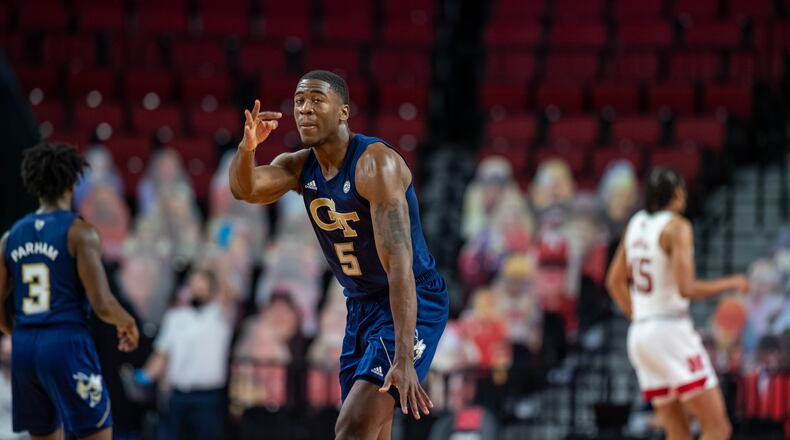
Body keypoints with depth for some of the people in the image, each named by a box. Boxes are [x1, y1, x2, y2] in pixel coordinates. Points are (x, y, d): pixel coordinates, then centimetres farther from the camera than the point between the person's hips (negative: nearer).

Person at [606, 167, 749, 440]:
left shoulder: (636, 224, 12)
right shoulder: (676, 227, -11)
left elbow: (614, 282, 20)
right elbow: (686, 289, -19)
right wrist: (731, 284, -5)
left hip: (640, 334, 8)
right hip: (671, 332, -8)